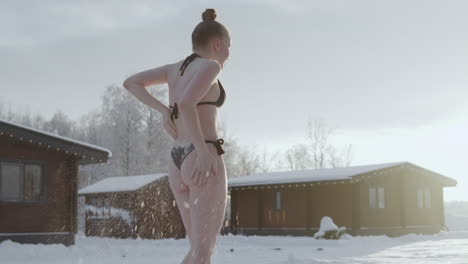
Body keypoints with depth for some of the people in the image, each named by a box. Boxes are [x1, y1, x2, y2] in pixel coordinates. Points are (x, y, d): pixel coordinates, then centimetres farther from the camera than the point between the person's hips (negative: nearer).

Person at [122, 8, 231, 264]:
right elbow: (185, 104, -23)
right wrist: (204, 152, -20)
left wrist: (163, 110, 11)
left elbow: (129, 82, 20)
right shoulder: (210, 66, -7)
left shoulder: (175, 68, 17)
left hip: (178, 164, 8)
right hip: (202, 165, -8)